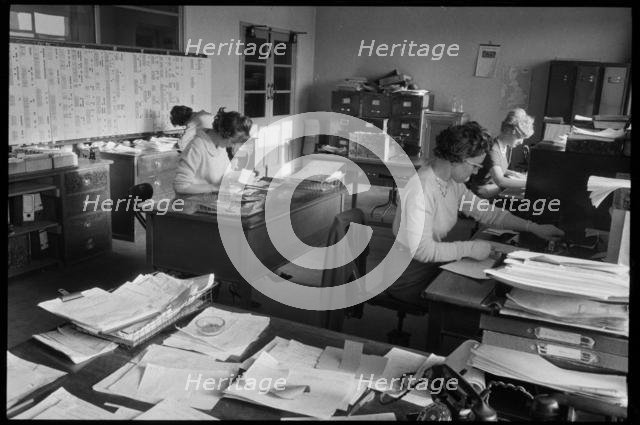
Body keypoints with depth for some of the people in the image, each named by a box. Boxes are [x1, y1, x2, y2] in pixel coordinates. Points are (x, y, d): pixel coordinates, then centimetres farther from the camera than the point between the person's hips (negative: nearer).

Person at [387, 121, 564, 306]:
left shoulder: (453, 183, 2)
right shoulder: (421, 189, -28)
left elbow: (487, 212, 11)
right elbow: (422, 250, -30)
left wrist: (534, 228, 7)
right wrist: (469, 248, -23)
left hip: (433, 263, 8)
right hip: (409, 275, -8)